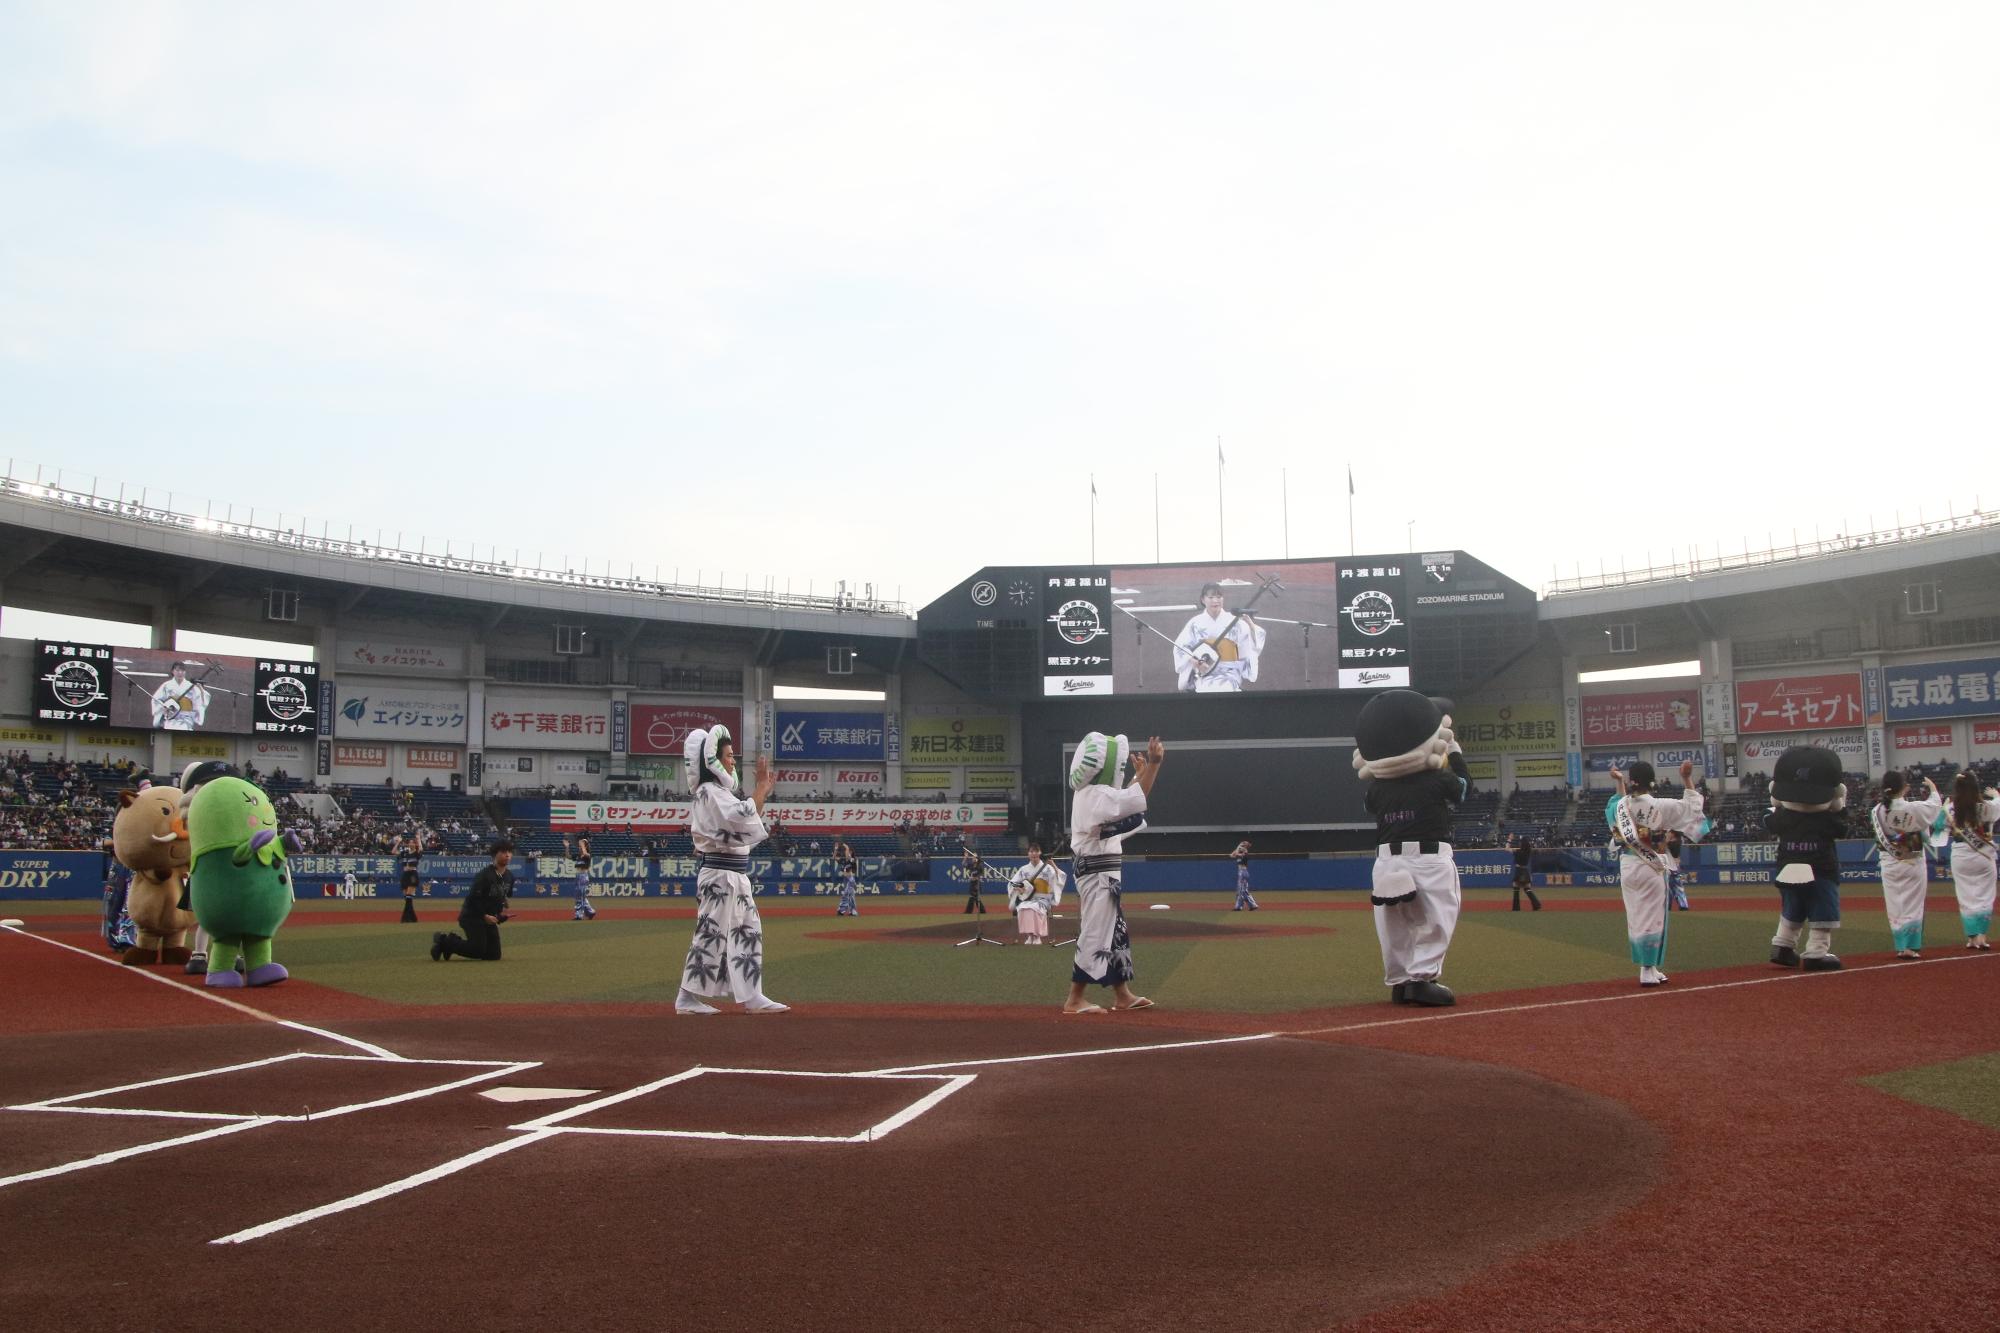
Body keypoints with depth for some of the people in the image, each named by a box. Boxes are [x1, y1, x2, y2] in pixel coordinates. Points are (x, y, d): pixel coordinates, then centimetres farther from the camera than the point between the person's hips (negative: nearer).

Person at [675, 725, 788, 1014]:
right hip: (719, 874, -10)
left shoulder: (722, 792, 19)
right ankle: (687, 998, 0)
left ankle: (752, 996, 14)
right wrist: (762, 786, -18)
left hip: (737, 875, 10)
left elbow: (750, 821, 23)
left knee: (748, 931, 10)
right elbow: (743, 815, -26)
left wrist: (764, 791, 14)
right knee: (711, 933, -7)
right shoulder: (709, 791, -12)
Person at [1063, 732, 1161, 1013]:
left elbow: (1124, 799, 26)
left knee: (1116, 933, 15)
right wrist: (1154, 763, -22)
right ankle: (1074, 1000, -2)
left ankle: (1122, 995, 23)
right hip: (1099, 873, -11)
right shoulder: (1096, 795, -19)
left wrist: (1140, 773, 21)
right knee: (1095, 935, -7)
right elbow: (1138, 799, -26)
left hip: (1102, 872, 11)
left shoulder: (1090, 794, 13)